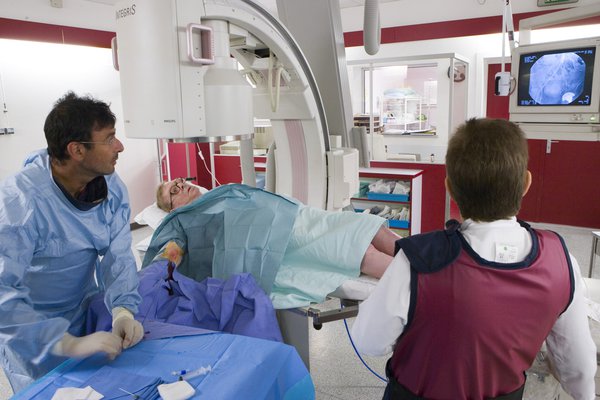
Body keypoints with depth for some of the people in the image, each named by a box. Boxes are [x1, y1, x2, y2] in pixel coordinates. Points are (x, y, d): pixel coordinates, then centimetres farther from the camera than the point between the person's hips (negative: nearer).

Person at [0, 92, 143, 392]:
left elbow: (117, 255, -15)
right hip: (31, 326, -5)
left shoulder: (112, 187, -13)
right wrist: (68, 344, -45)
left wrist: (123, 309, -32)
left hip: (85, 310, 5)